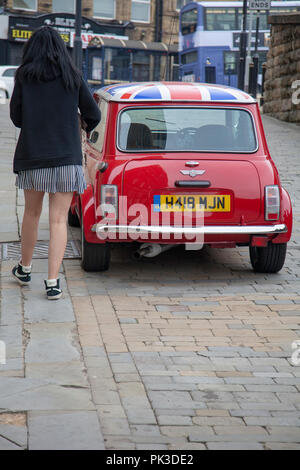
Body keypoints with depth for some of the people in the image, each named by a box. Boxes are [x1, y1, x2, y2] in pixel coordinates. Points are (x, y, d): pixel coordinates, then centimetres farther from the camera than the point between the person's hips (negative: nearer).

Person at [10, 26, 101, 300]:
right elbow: (93, 115, 6)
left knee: (32, 213, 17)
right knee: (59, 220, 1)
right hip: (66, 156, -1)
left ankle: (25, 270, 32)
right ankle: (52, 283, -4)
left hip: (32, 154, 1)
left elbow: (16, 117, 5)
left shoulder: (24, 75, 1)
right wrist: (84, 129, 28)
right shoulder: (73, 77, 3)